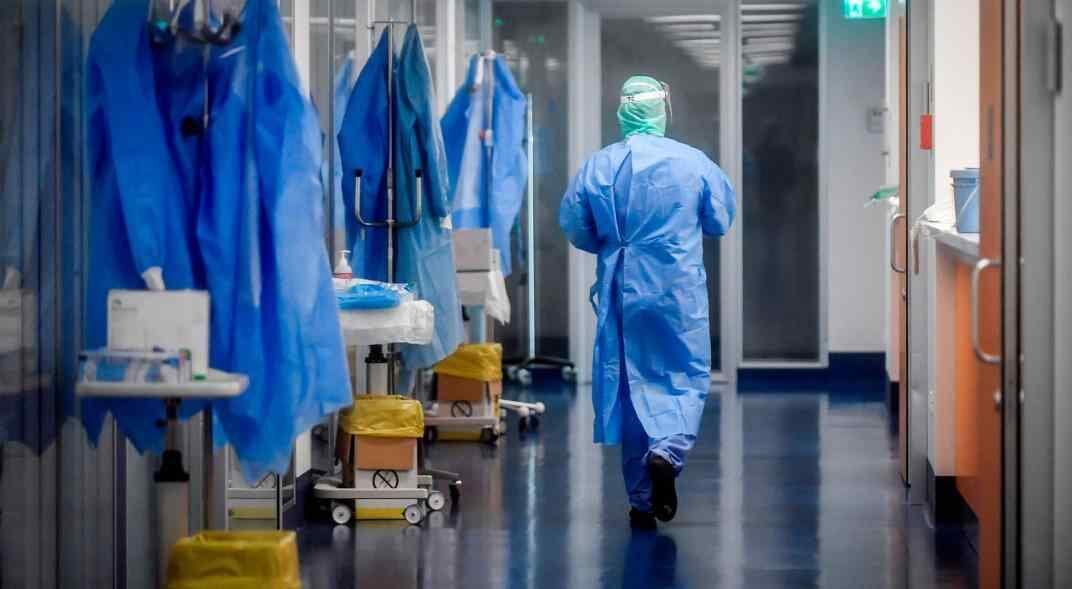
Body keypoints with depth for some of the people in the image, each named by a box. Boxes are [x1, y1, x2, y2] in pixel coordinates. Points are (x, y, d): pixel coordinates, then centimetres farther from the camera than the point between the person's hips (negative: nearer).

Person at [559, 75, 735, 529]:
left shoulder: (597, 167, -3)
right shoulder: (693, 163, -5)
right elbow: (721, 221, 6)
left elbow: (574, 227, 4)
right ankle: (668, 449, -21)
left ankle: (642, 500, 11)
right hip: (680, 291, -2)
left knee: (630, 384, 8)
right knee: (687, 378, 8)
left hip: (621, 291, 2)